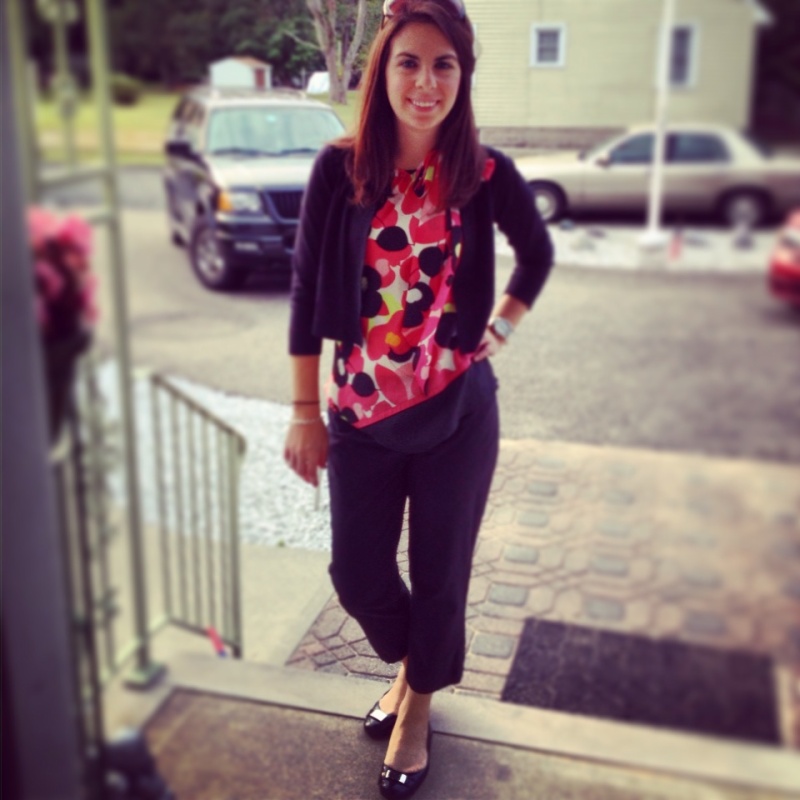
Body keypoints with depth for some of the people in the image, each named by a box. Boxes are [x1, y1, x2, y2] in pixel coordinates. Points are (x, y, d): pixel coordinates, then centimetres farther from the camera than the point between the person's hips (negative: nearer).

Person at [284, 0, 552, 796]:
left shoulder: (487, 174, -7)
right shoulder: (341, 168, -8)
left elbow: (537, 254, 13)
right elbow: (307, 288, -3)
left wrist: (502, 325, 1)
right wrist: (305, 412, -3)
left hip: (457, 410, 0)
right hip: (362, 410, 1)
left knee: (439, 572, 12)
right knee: (357, 572, 12)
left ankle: (418, 705, 39)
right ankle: (408, 663, 45)